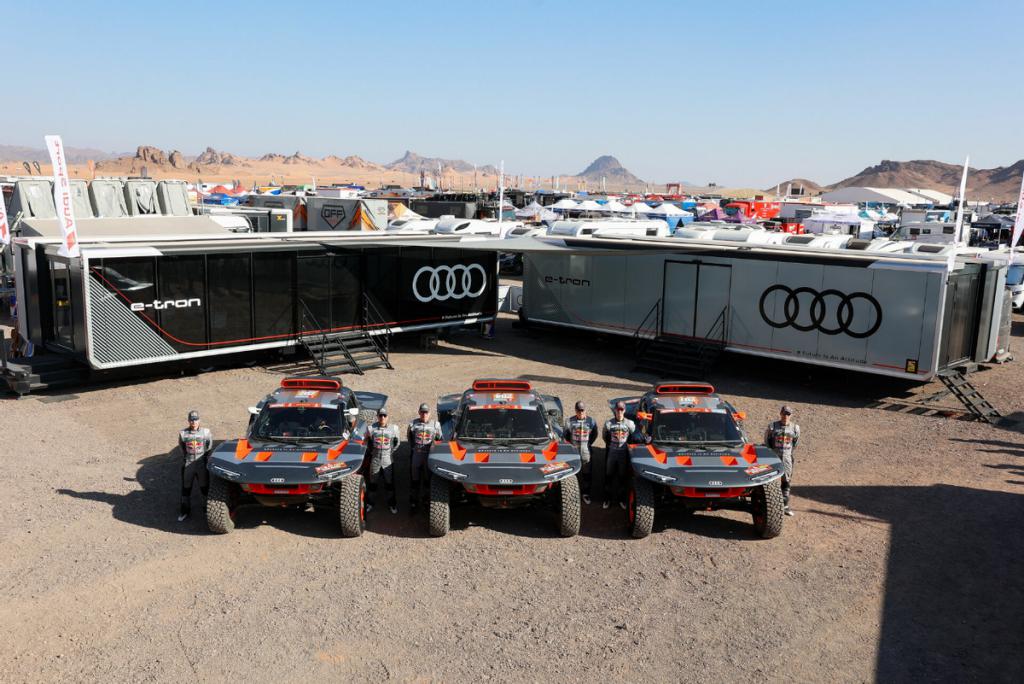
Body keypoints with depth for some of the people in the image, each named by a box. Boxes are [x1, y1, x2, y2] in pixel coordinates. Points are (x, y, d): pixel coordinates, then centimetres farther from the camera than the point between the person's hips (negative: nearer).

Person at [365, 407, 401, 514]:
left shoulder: (393, 429, -4)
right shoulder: (371, 428, -6)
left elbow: (397, 442, 9)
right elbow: (367, 442, 8)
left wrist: (391, 451, 3)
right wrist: (372, 451, 4)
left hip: (388, 460, 0)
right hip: (375, 460, 0)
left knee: (390, 483, 8)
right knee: (373, 483, 12)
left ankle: (392, 503, 23)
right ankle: (371, 503, 27)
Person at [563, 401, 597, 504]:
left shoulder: (591, 421, 0)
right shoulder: (569, 421, -4)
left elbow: (594, 435, 12)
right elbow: (565, 435, 6)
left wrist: (589, 444, 5)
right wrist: (571, 445, 3)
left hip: (586, 452, 1)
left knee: (586, 474, 10)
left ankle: (586, 494, 23)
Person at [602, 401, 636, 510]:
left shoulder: (630, 423, -4)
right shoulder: (609, 423, -4)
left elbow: (633, 437, 10)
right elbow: (604, 436, 10)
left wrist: (626, 444, 6)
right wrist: (611, 445, 8)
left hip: (624, 453, 0)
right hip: (611, 453, 0)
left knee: (622, 477, 9)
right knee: (608, 476, 7)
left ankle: (621, 499, 21)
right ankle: (607, 498, 19)